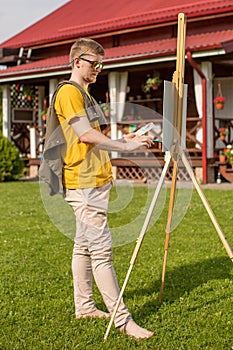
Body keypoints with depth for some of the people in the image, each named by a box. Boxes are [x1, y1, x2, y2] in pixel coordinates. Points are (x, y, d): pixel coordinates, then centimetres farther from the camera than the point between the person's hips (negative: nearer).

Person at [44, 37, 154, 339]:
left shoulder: (84, 93, 21)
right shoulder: (69, 92, -10)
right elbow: (85, 135, -20)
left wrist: (123, 139, 11)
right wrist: (125, 146, -16)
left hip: (95, 181, 10)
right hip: (84, 184, -10)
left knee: (84, 245, 14)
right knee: (101, 250, -10)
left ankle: (84, 306, 23)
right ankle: (122, 319, -8)